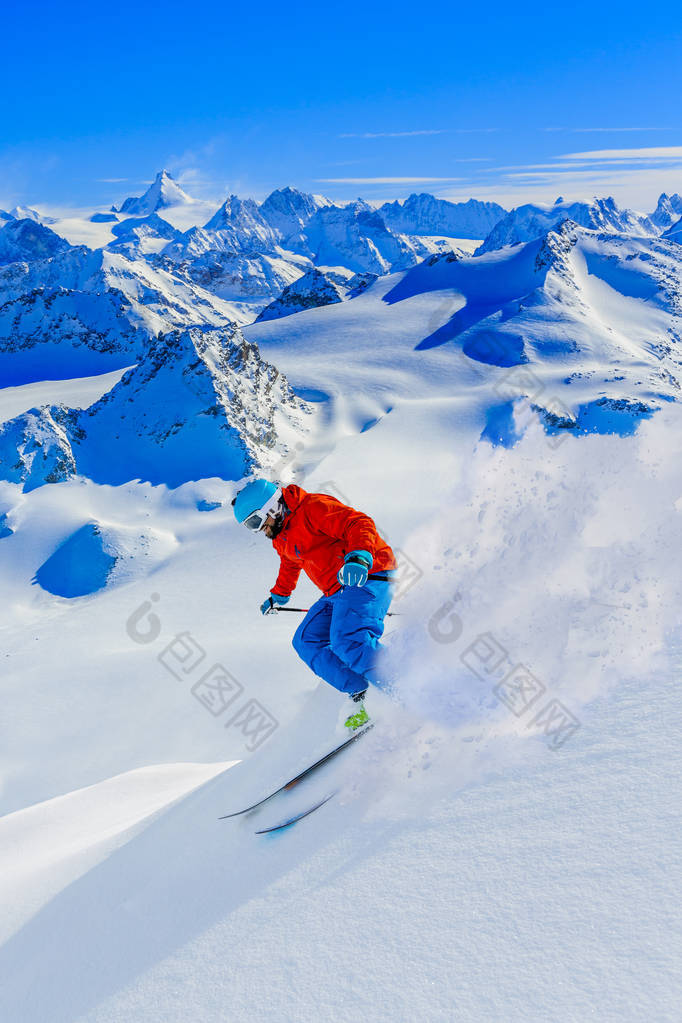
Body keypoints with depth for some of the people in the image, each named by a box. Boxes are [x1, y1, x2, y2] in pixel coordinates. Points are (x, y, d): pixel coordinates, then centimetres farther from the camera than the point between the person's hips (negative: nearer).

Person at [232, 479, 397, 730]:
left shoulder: (313, 507, -12)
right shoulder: (282, 539, 17)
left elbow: (360, 524, -22)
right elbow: (290, 565, 39)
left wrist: (359, 557, -40)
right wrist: (278, 595, 53)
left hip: (367, 578, -10)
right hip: (337, 593, 10)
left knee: (347, 642, -28)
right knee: (306, 642, 3)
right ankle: (362, 698, -4)